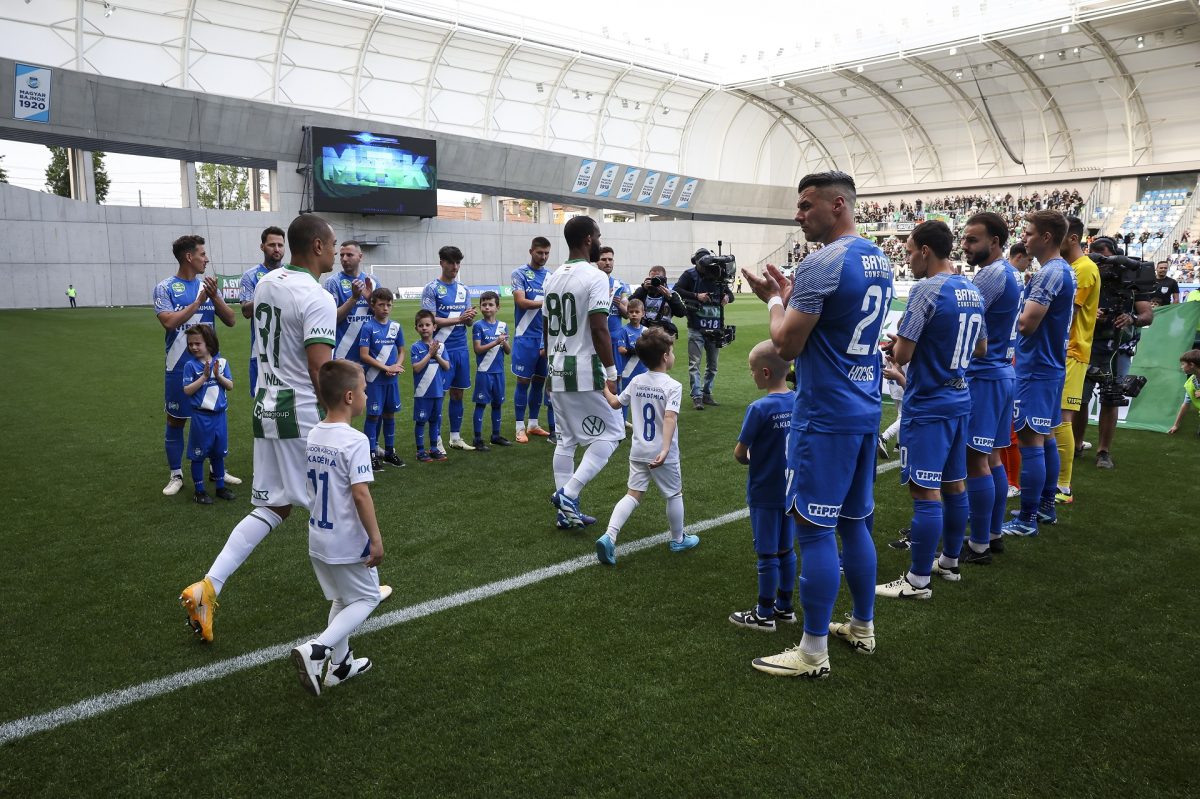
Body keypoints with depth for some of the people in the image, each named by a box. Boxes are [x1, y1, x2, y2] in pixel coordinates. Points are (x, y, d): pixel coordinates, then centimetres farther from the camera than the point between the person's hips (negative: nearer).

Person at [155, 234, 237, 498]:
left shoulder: (208, 286, 5)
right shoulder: (165, 288, -7)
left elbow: (230, 321, 0)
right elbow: (169, 322, -20)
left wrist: (214, 297, -14)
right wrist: (198, 302, -20)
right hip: (181, 366, -4)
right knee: (176, 420, 6)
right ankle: (176, 475, 18)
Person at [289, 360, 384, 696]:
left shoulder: (313, 435, 2)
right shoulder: (355, 441, -22)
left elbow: (313, 487, 11)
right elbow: (360, 494, -25)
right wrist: (376, 539, -18)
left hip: (318, 539, 8)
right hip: (348, 542, -8)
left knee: (340, 600, 23)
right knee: (367, 599, 10)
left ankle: (340, 664, 31)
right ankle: (316, 650, -5)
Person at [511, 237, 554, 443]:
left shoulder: (551, 276, 10)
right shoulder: (520, 273, -4)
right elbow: (521, 302, -15)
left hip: (546, 337, 5)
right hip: (526, 336, -5)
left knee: (540, 380, 11)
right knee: (524, 381, -1)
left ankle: (533, 424, 23)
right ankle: (520, 428, 8)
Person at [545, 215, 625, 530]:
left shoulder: (553, 278, 11)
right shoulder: (595, 277, -13)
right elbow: (599, 330, -19)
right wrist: (611, 372, -13)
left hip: (558, 372, 8)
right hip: (586, 372, -8)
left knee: (566, 440, 13)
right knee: (609, 433, 4)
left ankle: (567, 511, 17)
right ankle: (568, 494, -5)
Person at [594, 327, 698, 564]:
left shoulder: (636, 382, 2)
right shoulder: (673, 386, -15)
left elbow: (615, 403, 13)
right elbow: (670, 417, -28)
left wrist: (603, 388, 31)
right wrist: (665, 450, -35)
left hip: (638, 452, 5)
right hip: (662, 455, -5)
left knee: (634, 494, 8)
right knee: (674, 494, 15)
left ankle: (609, 536, -10)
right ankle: (678, 540, 31)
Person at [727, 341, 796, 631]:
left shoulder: (760, 408, -21)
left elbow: (739, 453, -15)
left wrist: (749, 460, 5)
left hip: (764, 493, -6)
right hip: (790, 489, 6)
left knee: (767, 554, 5)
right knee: (786, 550, 17)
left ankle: (764, 614, 18)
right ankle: (785, 607, 29)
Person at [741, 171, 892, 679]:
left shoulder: (823, 263, -17)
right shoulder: (879, 261, 13)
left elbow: (786, 345, -15)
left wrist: (774, 300, 3)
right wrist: (791, 296, 16)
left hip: (825, 417, -9)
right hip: (865, 410, 9)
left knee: (814, 528, -2)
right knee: (853, 521, 18)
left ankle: (813, 653, 7)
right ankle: (862, 627, 31)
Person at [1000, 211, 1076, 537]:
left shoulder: (1050, 273, -19)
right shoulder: (1064, 270, 13)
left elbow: (1026, 323, -23)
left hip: (1036, 370, -10)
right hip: (1051, 366, 10)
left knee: (1030, 440, -6)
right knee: (1045, 438, 16)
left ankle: (1027, 519, -1)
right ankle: (1046, 506, 26)